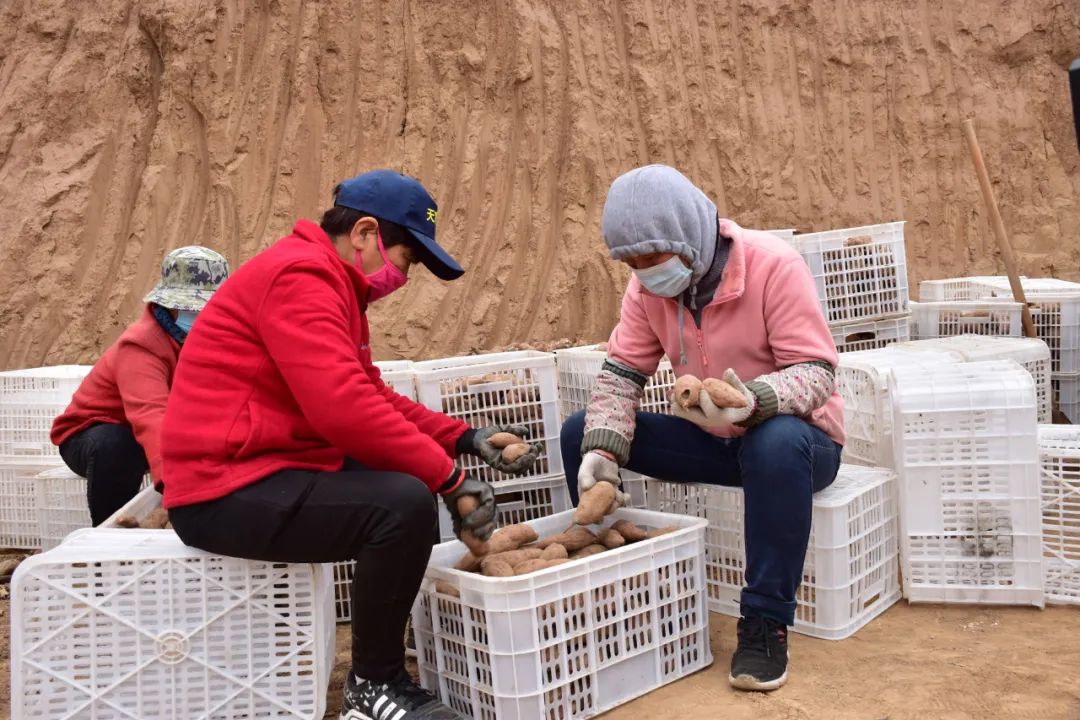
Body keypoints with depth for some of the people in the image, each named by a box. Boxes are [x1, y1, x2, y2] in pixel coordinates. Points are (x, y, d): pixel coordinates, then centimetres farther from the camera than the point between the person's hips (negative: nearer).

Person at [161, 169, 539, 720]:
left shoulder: (329, 284, 16)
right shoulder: (299, 275, -18)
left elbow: (375, 396, 17)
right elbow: (345, 408, -29)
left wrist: (466, 438, 7)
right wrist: (450, 479, -21)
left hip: (264, 471, 11)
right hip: (226, 495, -11)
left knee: (414, 483, 15)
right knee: (405, 503, -26)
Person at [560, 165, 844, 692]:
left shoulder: (774, 265, -23)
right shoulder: (647, 284, -6)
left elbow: (818, 372, -25)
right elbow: (621, 371, -6)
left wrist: (754, 403, -46)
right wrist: (602, 449, -23)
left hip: (797, 437, -5)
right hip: (711, 438, 5)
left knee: (777, 444, -42)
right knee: (579, 432, -8)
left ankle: (766, 622, -25)